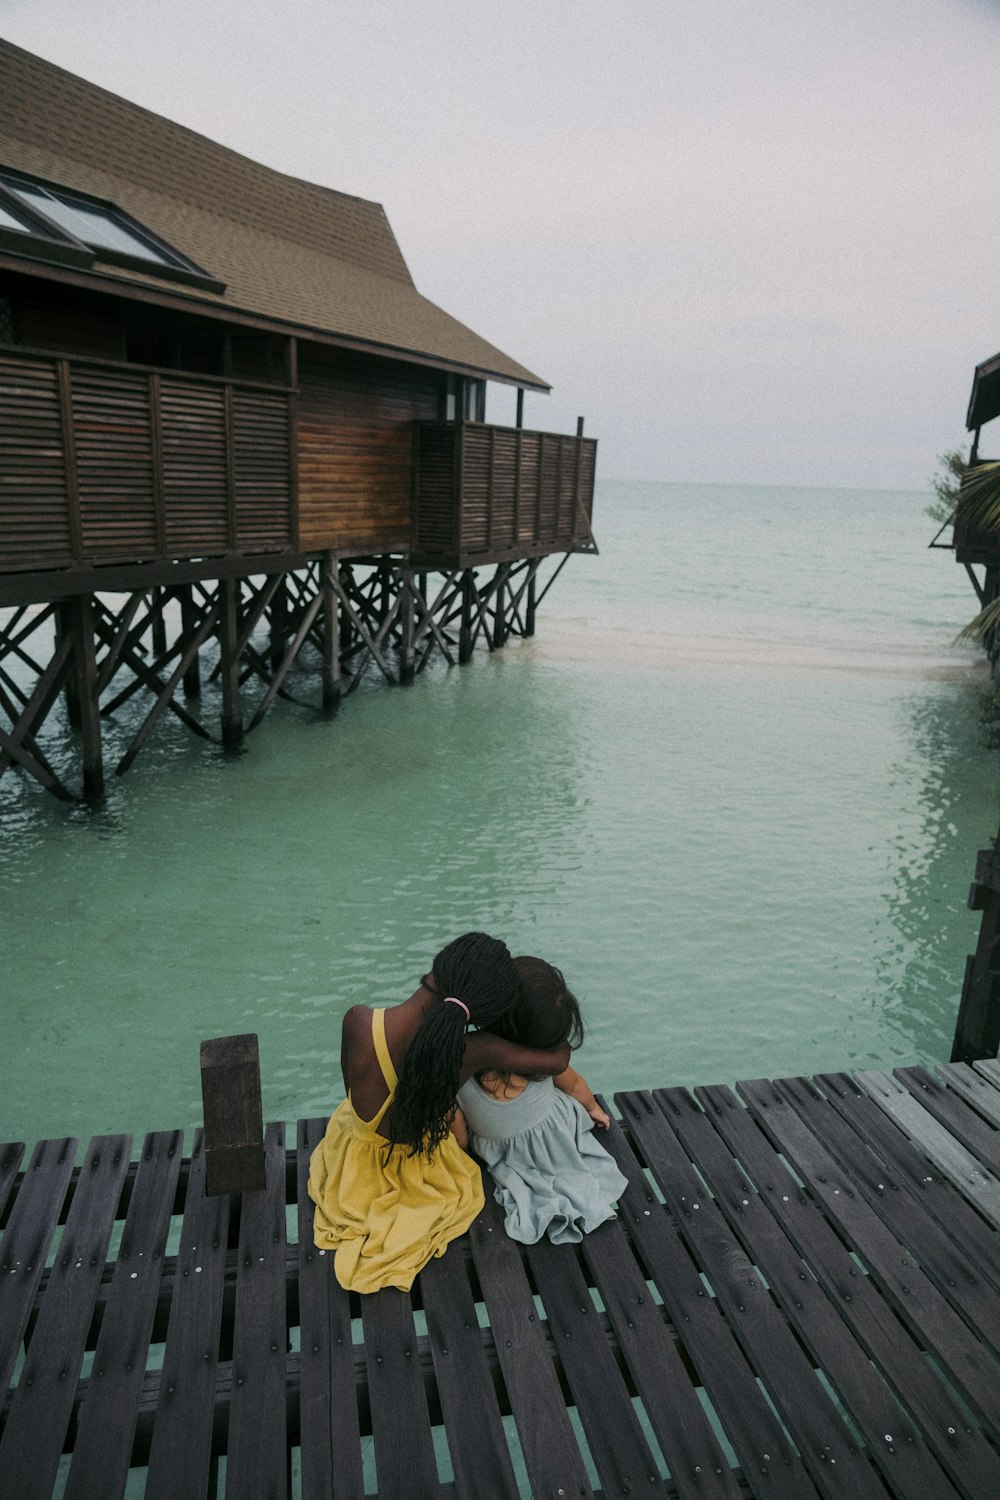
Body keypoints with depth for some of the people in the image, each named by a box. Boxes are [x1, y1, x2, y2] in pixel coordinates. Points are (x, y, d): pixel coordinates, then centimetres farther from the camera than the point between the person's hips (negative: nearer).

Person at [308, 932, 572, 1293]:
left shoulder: (358, 1022, -34)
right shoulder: (473, 1051, -33)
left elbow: (353, 1086, -12)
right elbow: (559, 1058, -17)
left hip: (358, 1174, 1)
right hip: (425, 1178, -1)